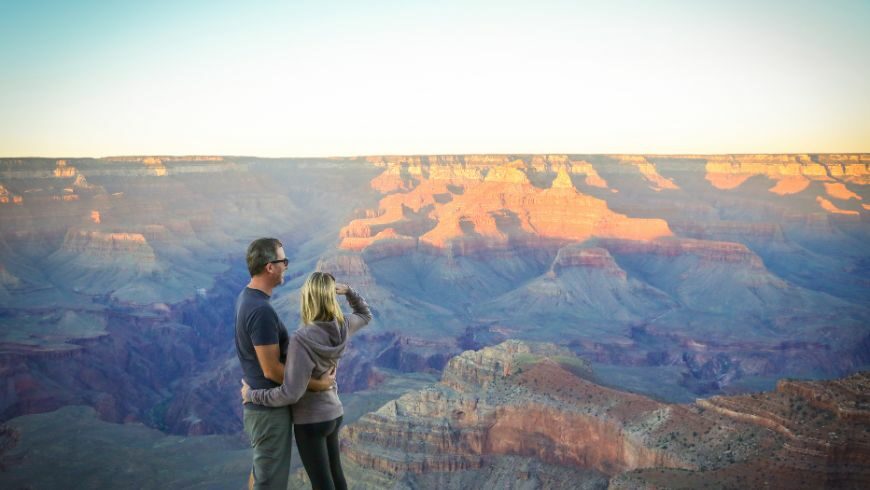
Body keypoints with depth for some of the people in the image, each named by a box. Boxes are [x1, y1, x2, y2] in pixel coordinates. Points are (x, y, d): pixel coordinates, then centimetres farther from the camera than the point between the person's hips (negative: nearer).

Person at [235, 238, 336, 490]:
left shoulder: (246, 296, 5)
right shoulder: (261, 310, -27)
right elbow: (272, 370, -25)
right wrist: (318, 384, -16)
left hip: (258, 402, 10)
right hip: (269, 407, -10)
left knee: (260, 469, 24)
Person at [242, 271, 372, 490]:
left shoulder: (302, 339, -29)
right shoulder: (342, 327, -9)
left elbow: (291, 393, -29)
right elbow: (365, 315, 16)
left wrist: (252, 394, -16)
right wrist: (349, 291, 4)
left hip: (311, 420, -7)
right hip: (333, 414, 7)